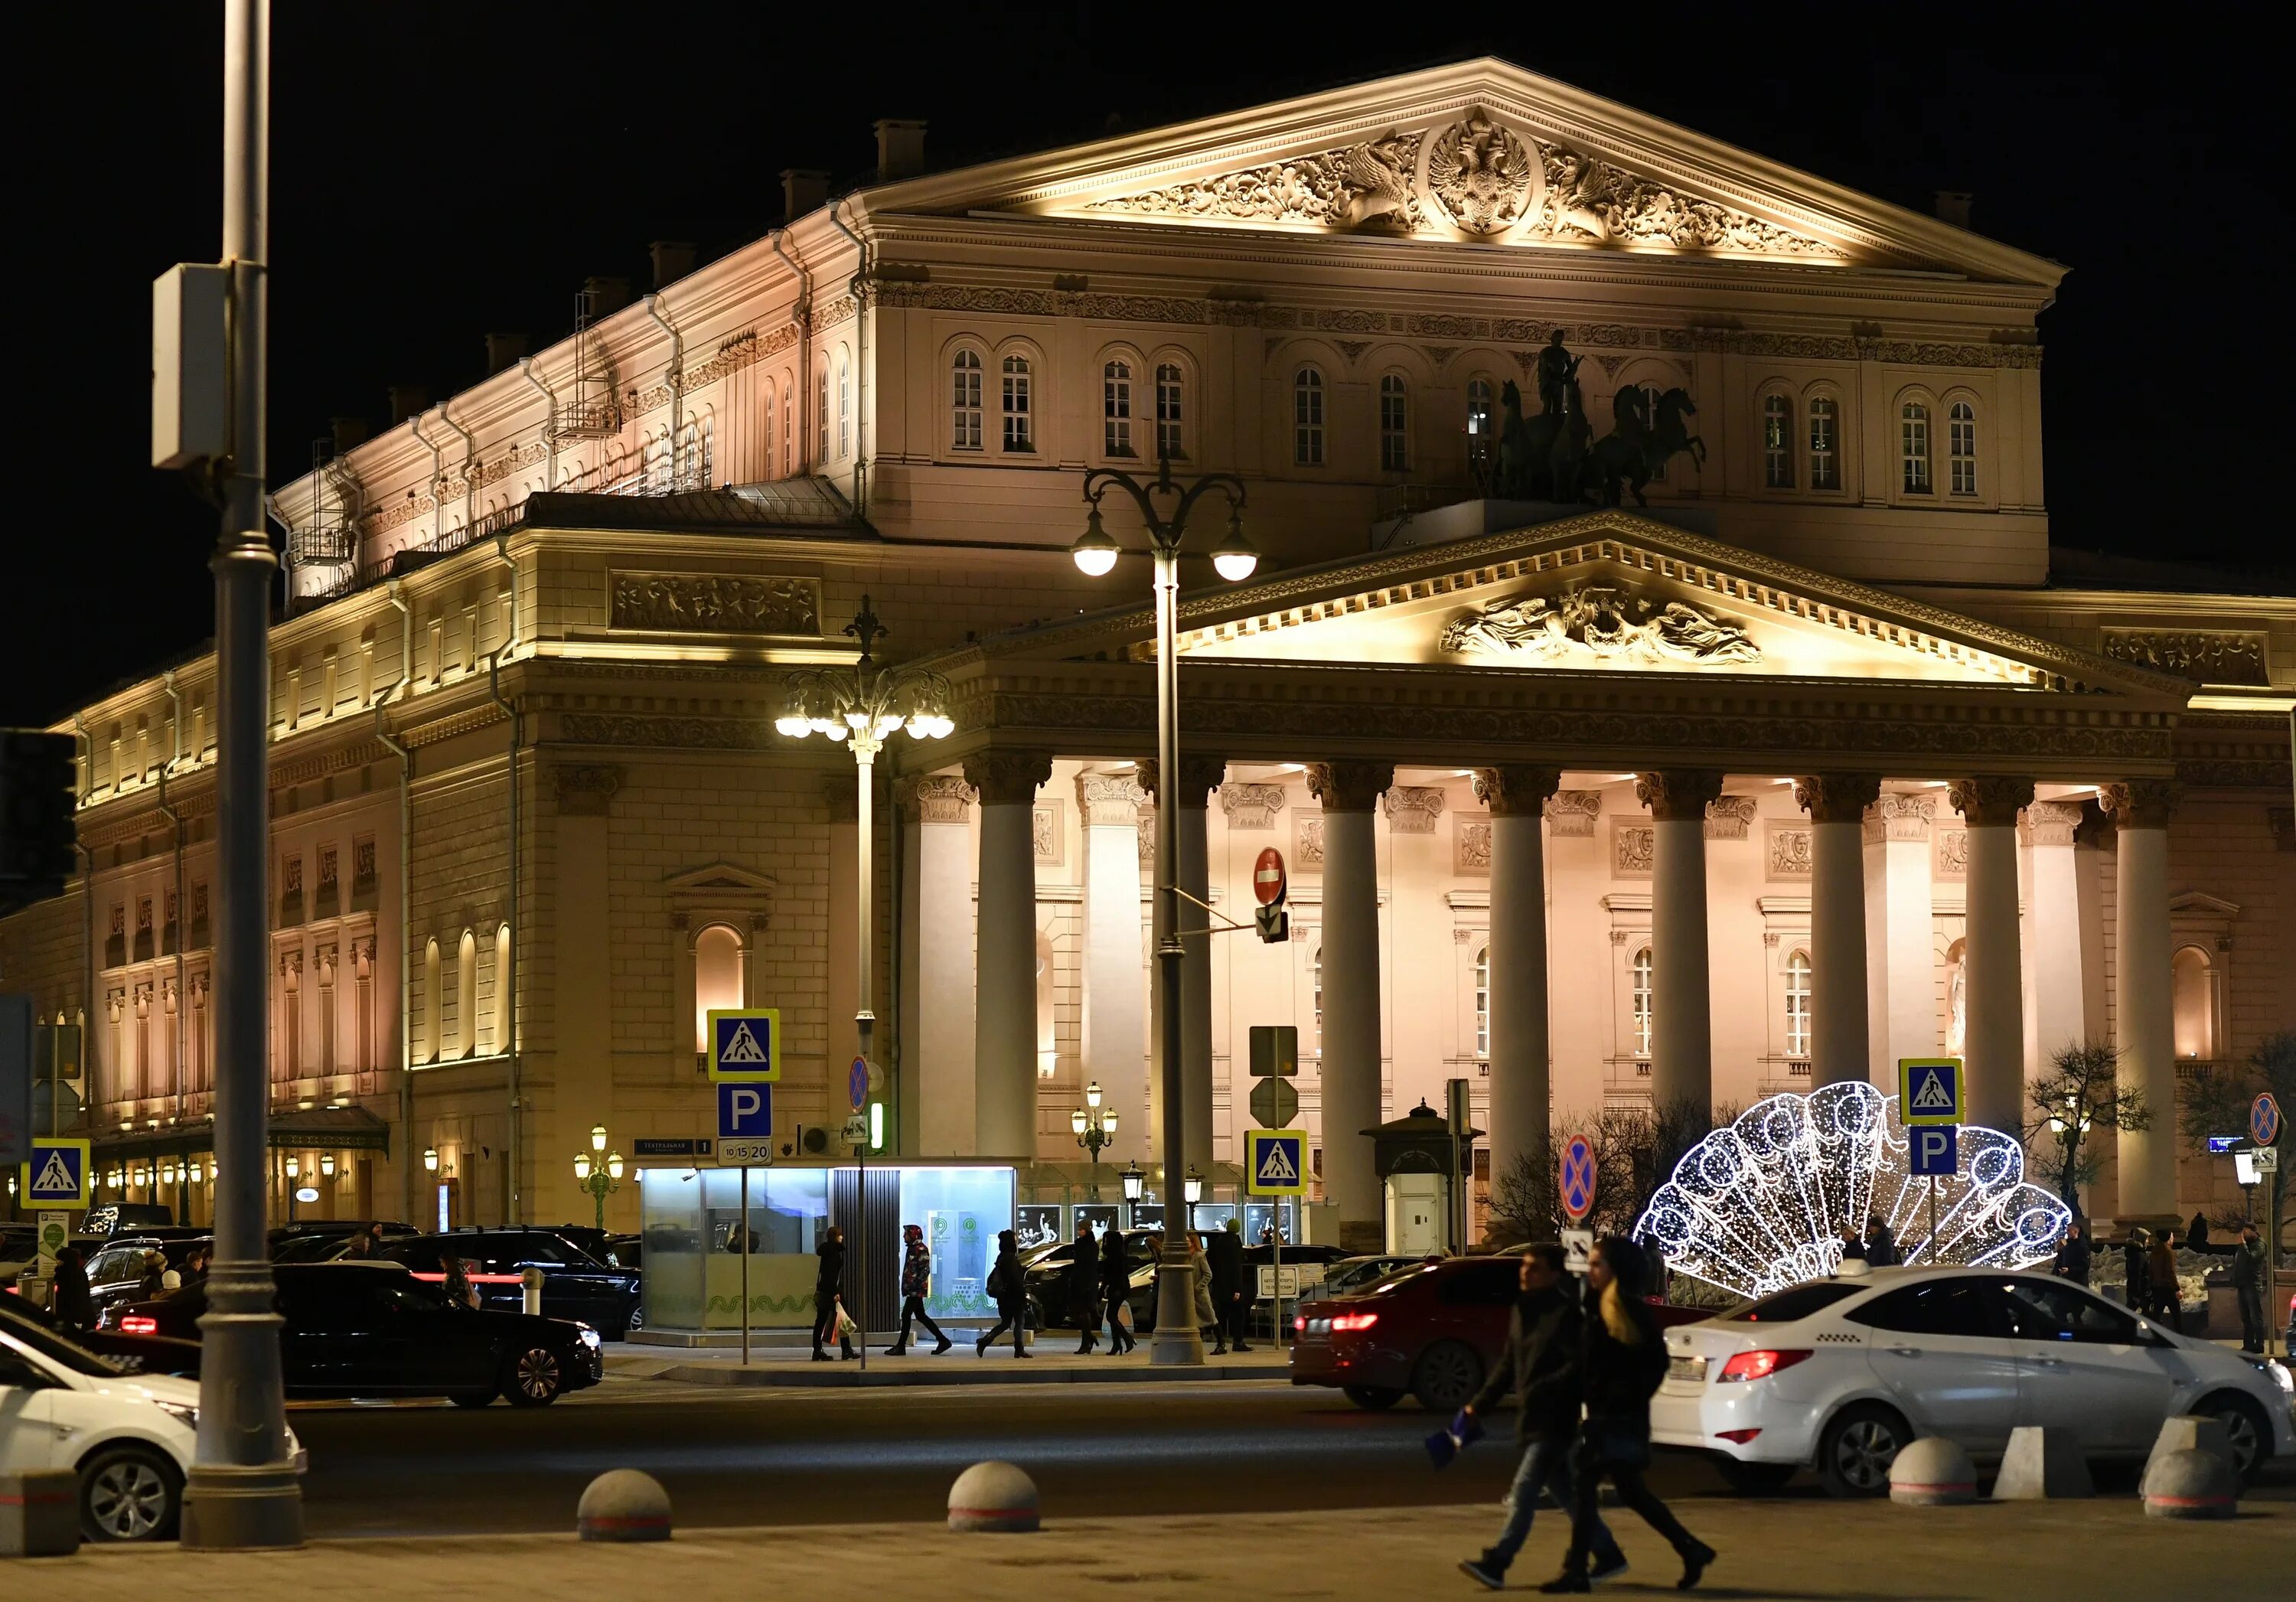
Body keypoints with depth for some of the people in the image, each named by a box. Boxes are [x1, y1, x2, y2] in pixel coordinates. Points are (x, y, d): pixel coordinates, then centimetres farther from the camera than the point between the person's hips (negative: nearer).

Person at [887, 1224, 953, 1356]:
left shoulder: (921, 1249, -13)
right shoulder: (912, 1248, 16)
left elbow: (925, 1270, -19)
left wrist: (916, 1286, -24)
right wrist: (906, 1287, 21)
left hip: (916, 1290, -10)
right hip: (912, 1289, 10)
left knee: (906, 1315, -7)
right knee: (921, 1316, 12)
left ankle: (900, 1346, -2)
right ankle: (943, 1341, 15)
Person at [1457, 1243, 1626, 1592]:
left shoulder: (1566, 1313, -14)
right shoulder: (1522, 1310, 12)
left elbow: (1579, 1365, -21)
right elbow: (1508, 1363, 18)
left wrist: (1542, 1390, -28)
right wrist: (1480, 1404, 13)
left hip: (1555, 1421, -9)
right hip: (1532, 1419, 9)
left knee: (1524, 1490, -11)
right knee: (1564, 1492, 14)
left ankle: (1495, 1563, -13)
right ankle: (1608, 1556, 23)